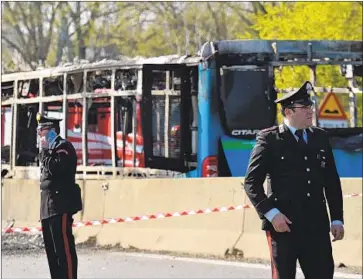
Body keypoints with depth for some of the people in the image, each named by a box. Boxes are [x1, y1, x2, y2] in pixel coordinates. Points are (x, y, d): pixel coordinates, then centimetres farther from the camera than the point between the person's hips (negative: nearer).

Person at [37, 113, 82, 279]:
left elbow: (55, 169, -21)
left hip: (60, 207, -10)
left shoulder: (63, 147, -6)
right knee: (52, 250, 10)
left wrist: (44, 151, -12)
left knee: (64, 249, -12)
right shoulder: (48, 149, 22)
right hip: (48, 208, 10)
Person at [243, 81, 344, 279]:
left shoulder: (320, 138, 12)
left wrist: (337, 219, 11)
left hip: (317, 226, 4)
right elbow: (251, 182, -5)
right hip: (283, 225, -4)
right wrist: (271, 213, -14)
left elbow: (332, 181, 16)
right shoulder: (269, 139, -3)